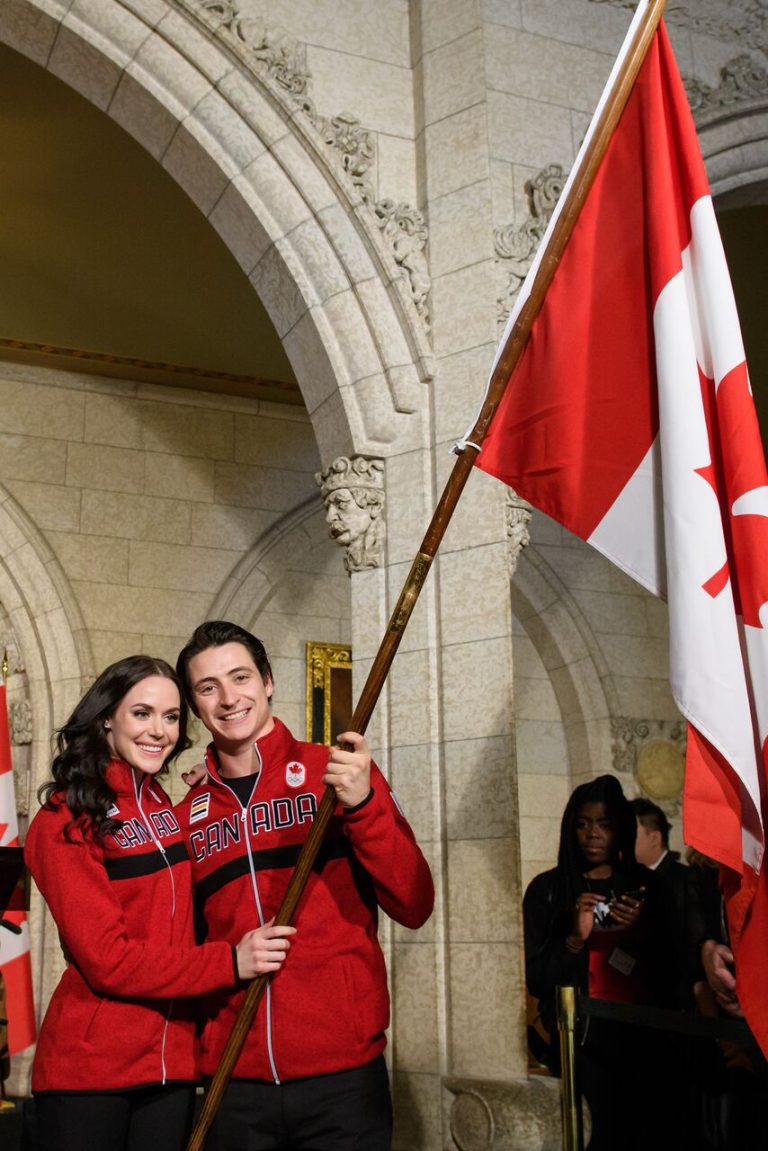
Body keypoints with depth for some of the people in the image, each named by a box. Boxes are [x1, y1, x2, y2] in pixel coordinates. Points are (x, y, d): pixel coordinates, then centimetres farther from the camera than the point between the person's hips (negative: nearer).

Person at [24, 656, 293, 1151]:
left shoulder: (168, 808, 11)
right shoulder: (63, 825, -10)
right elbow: (107, 959, -16)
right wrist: (229, 962, -21)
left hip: (172, 1065, 6)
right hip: (87, 1069, -6)